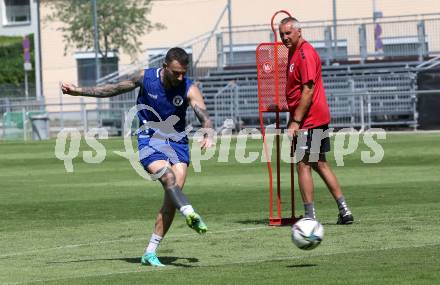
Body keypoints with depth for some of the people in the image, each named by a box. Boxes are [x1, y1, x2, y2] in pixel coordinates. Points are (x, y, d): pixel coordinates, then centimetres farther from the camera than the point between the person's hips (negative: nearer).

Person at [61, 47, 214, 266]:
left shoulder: (189, 89, -10)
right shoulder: (145, 77, -8)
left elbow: (204, 116, -23)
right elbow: (114, 89, 7)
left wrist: (208, 135, -46)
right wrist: (78, 91, 9)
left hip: (177, 141, 1)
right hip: (150, 139, -1)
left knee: (172, 197, -10)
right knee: (167, 176, -31)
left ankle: (150, 253, -4)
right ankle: (190, 215, -54)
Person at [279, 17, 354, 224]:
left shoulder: (305, 54, -15)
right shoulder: (293, 52, 16)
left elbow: (308, 91, -21)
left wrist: (295, 122, -22)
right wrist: (294, 119, 20)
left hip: (309, 120, -10)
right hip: (319, 119, 10)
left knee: (303, 165, -7)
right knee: (319, 165, 14)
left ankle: (309, 217, -6)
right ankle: (344, 211, 16)